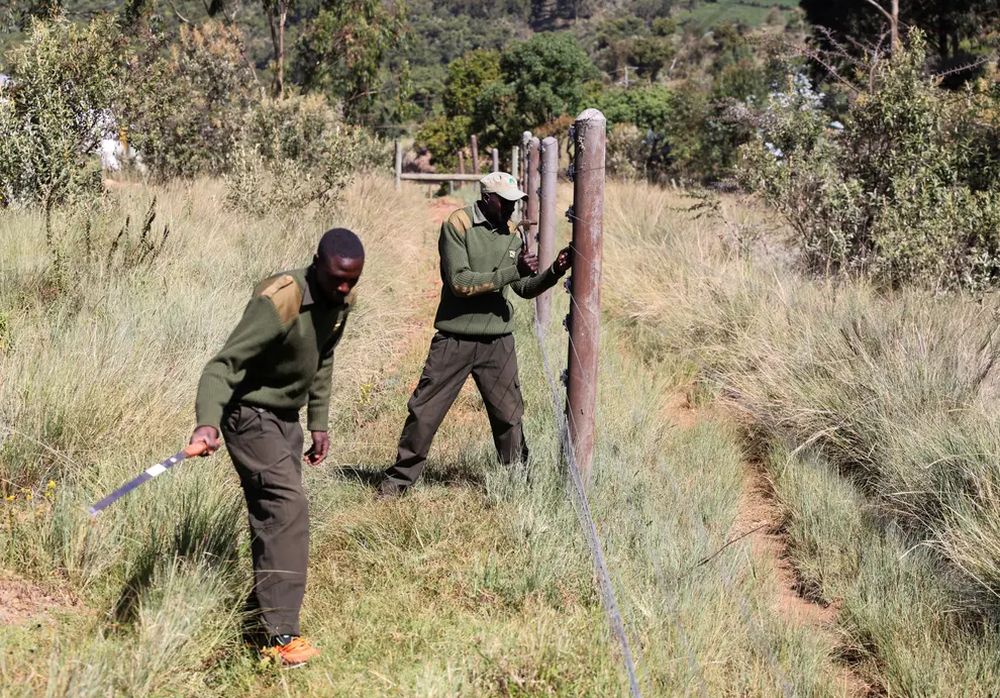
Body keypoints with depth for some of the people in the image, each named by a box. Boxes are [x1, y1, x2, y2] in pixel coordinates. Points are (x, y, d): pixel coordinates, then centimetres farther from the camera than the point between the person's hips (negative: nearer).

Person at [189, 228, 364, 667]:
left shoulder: (340, 301, -2)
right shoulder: (279, 302, -28)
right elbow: (224, 364, -33)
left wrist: (319, 423, 17)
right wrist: (208, 422, -48)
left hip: (286, 417, 8)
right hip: (250, 414, -8)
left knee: (277, 514, 13)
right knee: (287, 507, -19)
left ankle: (262, 610, 29)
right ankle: (280, 633, -19)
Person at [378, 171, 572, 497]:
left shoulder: (512, 234, 7)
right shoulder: (457, 226, -11)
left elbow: (525, 288, 10)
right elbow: (460, 282, -20)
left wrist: (553, 272, -9)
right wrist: (512, 271, -23)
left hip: (498, 341, 4)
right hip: (455, 339, -4)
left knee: (509, 414, 8)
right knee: (425, 411, 3)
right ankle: (399, 478, 16)